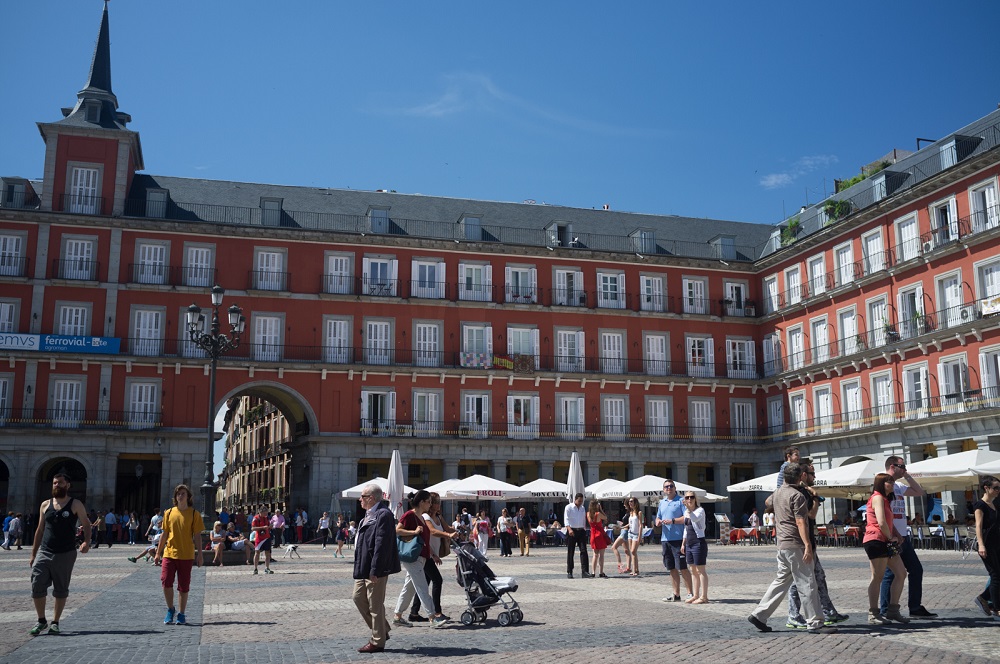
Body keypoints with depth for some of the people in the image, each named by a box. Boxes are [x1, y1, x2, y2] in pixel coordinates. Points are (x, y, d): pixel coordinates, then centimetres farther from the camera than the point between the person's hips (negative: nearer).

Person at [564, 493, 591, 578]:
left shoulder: (583, 508, 15)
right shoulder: (569, 507, -3)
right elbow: (566, 519, -14)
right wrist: (569, 529, -29)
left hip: (581, 531, 4)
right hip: (572, 531, -4)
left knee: (583, 550, -6)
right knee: (570, 552, 2)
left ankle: (584, 572, -9)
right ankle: (569, 572, 10)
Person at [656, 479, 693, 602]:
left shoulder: (681, 501, -4)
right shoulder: (662, 503, 18)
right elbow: (658, 518, 25)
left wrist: (672, 521, -18)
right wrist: (658, 521, 3)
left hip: (678, 539, -7)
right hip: (665, 539, 7)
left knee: (682, 567, -6)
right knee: (672, 568, 10)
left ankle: (690, 593, 3)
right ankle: (676, 594, 16)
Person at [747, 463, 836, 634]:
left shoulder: (777, 493, 14)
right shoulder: (797, 495, -13)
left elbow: (768, 502, 37)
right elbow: (800, 522, -19)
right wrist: (807, 545, -22)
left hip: (782, 544, 9)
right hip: (795, 545, -9)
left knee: (781, 581, 14)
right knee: (807, 584, -3)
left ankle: (759, 615, 13)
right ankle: (815, 623, 0)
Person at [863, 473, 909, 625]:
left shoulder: (885, 499, 23)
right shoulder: (877, 497, -9)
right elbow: (881, 522, -20)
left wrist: (897, 536, 11)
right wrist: (891, 538, -7)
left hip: (886, 542, 10)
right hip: (876, 540, -10)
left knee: (901, 574, 9)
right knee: (877, 577, -8)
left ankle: (893, 610, 13)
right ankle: (873, 614, -4)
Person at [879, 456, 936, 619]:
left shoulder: (898, 487, 15)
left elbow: (920, 492, 23)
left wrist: (907, 476, 14)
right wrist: (895, 535, -21)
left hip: (903, 537, 10)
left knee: (916, 570, 12)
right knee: (890, 574, -5)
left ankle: (916, 608, 21)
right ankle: (885, 612, 2)